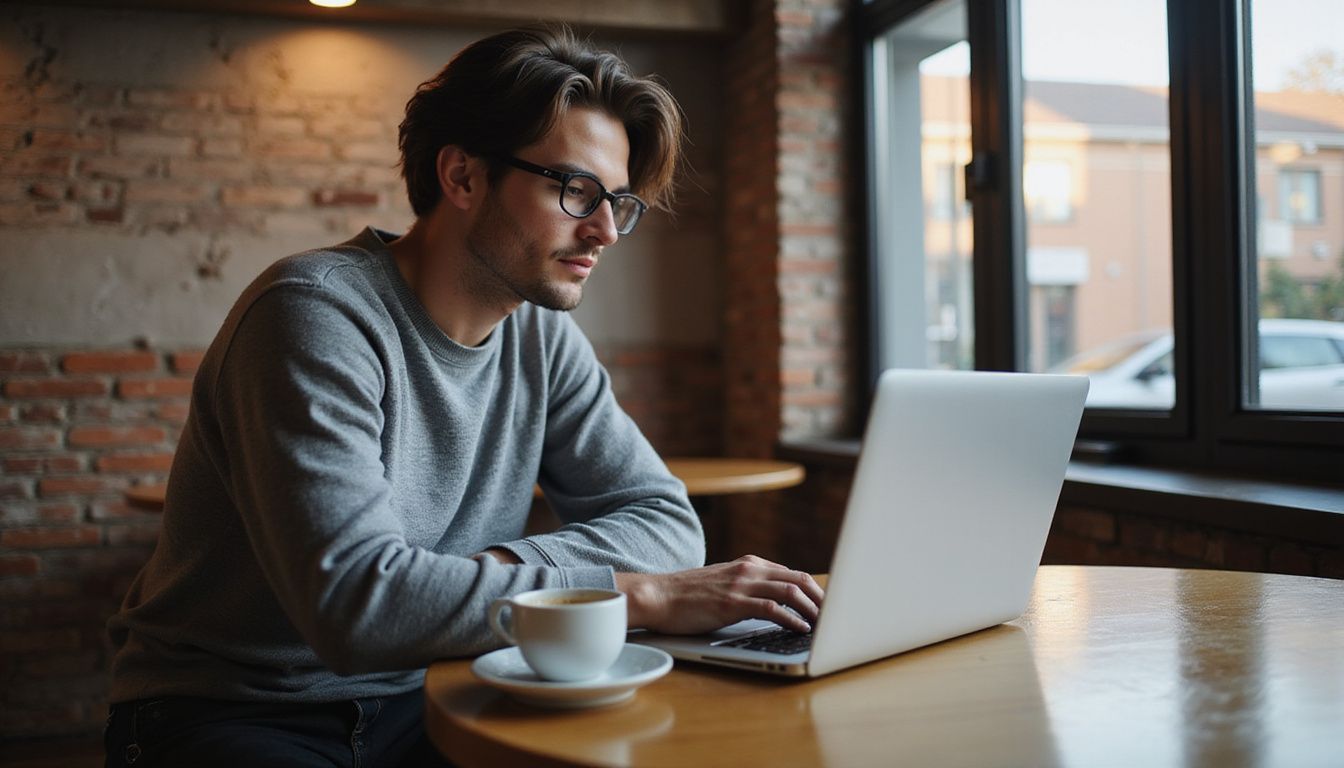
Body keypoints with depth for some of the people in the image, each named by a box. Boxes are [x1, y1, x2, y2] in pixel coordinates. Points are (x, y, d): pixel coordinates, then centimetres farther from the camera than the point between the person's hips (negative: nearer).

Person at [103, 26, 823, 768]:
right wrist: (643, 595, -30)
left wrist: (502, 567, -20)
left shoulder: (542, 336, 0)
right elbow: (355, 600, -31)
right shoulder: (317, 314, -21)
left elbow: (663, 518, -2)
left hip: (420, 700, 5)